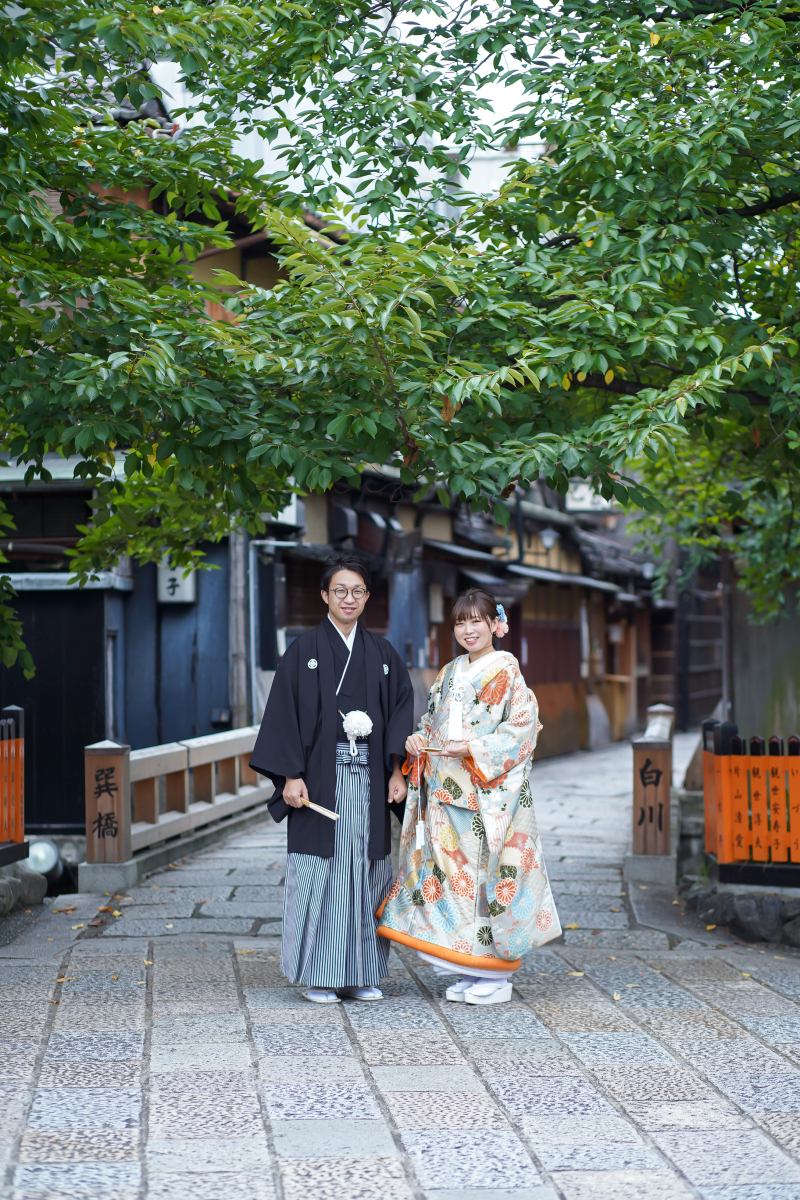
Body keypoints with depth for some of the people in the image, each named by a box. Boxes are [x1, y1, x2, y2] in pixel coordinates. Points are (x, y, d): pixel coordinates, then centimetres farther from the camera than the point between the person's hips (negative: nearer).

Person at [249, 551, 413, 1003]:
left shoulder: (382, 653, 11)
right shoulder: (304, 651, 1)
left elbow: (401, 711, 10)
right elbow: (285, 713, -4)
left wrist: (397, 771, 0)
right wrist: (291, 776, -12)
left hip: (369, 778, 3)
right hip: (322, 776, -3)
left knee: (366, 869, 4)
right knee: (322, 871, -3)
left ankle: (362, 972, 13)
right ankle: (319, 976, 5)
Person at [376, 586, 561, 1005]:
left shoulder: (507, 671, -3)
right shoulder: (449, 674, 16)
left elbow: (522, 727, -10)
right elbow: (434, 723, 21)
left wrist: (474, 749, -18)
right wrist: (419, 740, 0)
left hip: (490, 791, -6)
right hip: (447, 792, 6)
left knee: (487, 867, -6)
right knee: (450, 867, 4)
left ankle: (497, 973, 2)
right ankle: (469, 970, 13)